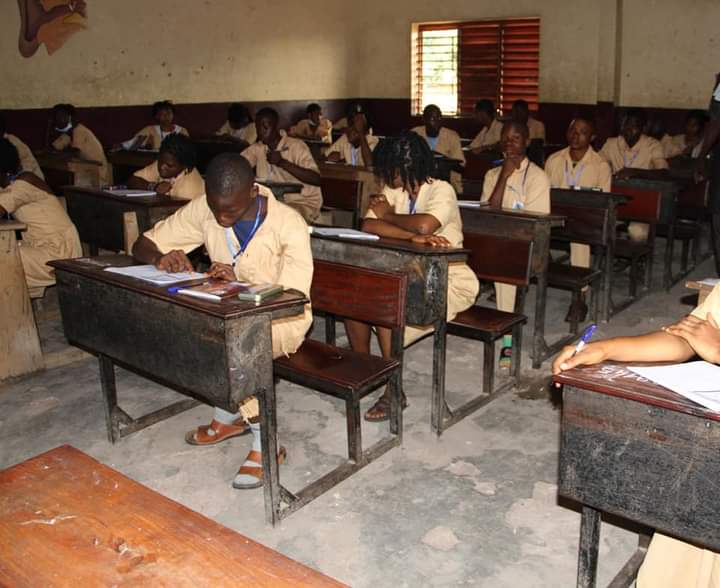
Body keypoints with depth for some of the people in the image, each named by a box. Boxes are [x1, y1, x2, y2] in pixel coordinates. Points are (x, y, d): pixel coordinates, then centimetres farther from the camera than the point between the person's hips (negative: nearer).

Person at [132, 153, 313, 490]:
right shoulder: (203, 210, -10)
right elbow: (142, 245, -3)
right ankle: (231, 417, -2)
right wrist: (160, 258, -27)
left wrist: (239, 283, -38)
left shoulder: (288, 224, -23)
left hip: (281, 319, -5)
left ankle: (265, 442, -17)